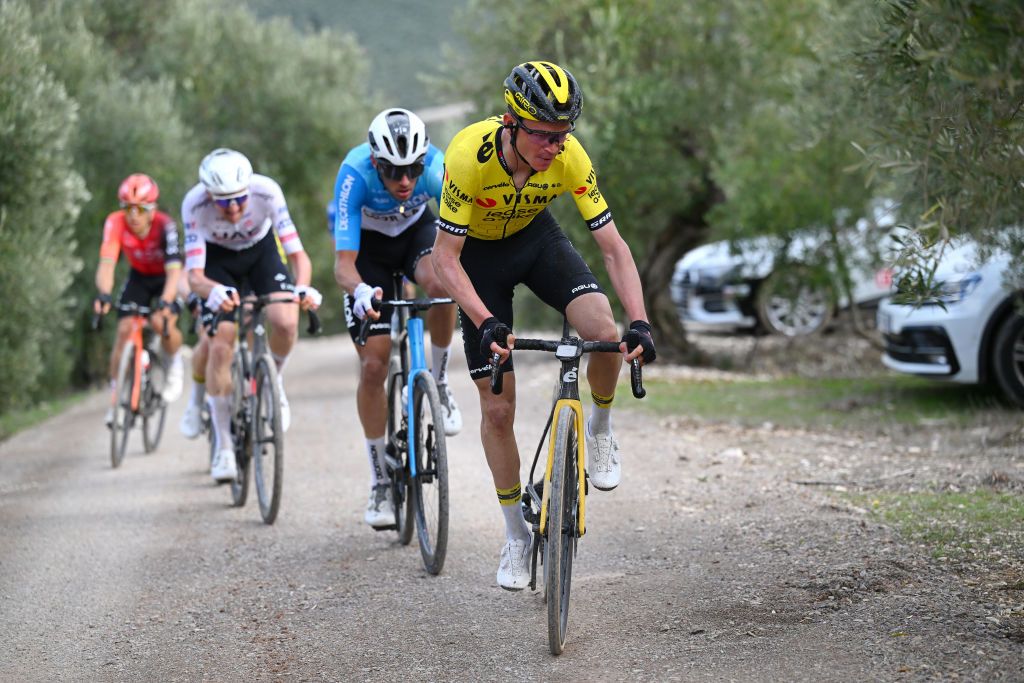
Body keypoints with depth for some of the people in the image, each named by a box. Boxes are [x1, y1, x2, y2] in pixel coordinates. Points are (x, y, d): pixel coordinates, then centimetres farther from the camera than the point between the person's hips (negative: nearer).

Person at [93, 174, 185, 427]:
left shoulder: (165, 225, -34)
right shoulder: (115, 223, -28)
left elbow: (174, 271, -41)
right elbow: (106, 264, -36)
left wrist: (165, 302, -58)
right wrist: (103, 295, -55)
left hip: (166, 278, -3)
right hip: (139, 277, 3)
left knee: (162, 322, -28)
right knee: (124, 329, -15)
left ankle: (174, 364, 4)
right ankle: (116, 395, 1)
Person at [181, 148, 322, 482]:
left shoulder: (266, 191, -34)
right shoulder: (195, 204, -34)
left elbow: (298, 254, -33)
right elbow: (194, 275, -37)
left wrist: (303, 287, -54)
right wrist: (215, 292, -59)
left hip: (262, 251, 1)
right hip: (218, 258, 0)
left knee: (286, 321, -26)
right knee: (219, 346, -15)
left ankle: (274, 381, 8)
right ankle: (224, 446, -2)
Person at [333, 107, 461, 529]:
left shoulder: (436, 167, -31)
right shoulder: (355, 175, -35)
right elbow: (343, 263, -38)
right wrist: (360, 291, -60)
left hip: (416, 230, 1)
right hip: (368, 245, -1)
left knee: (439, 284, -37)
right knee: (373, 366, -9)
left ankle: (438, 384, -11)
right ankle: (380, 482, 5)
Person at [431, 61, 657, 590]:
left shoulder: (569, 156, -28)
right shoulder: (469, 153, -35)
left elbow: (613, 246, -22)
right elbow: (445, 258, -30)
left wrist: (640, 322, -35)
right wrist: (487, 324, -43)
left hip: (535, 237, 2)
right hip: (478, 253, -2)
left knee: (605, 332, -28)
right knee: (497, 408, -3)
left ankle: (600, 428, 2)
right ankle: (516, 537, 14)